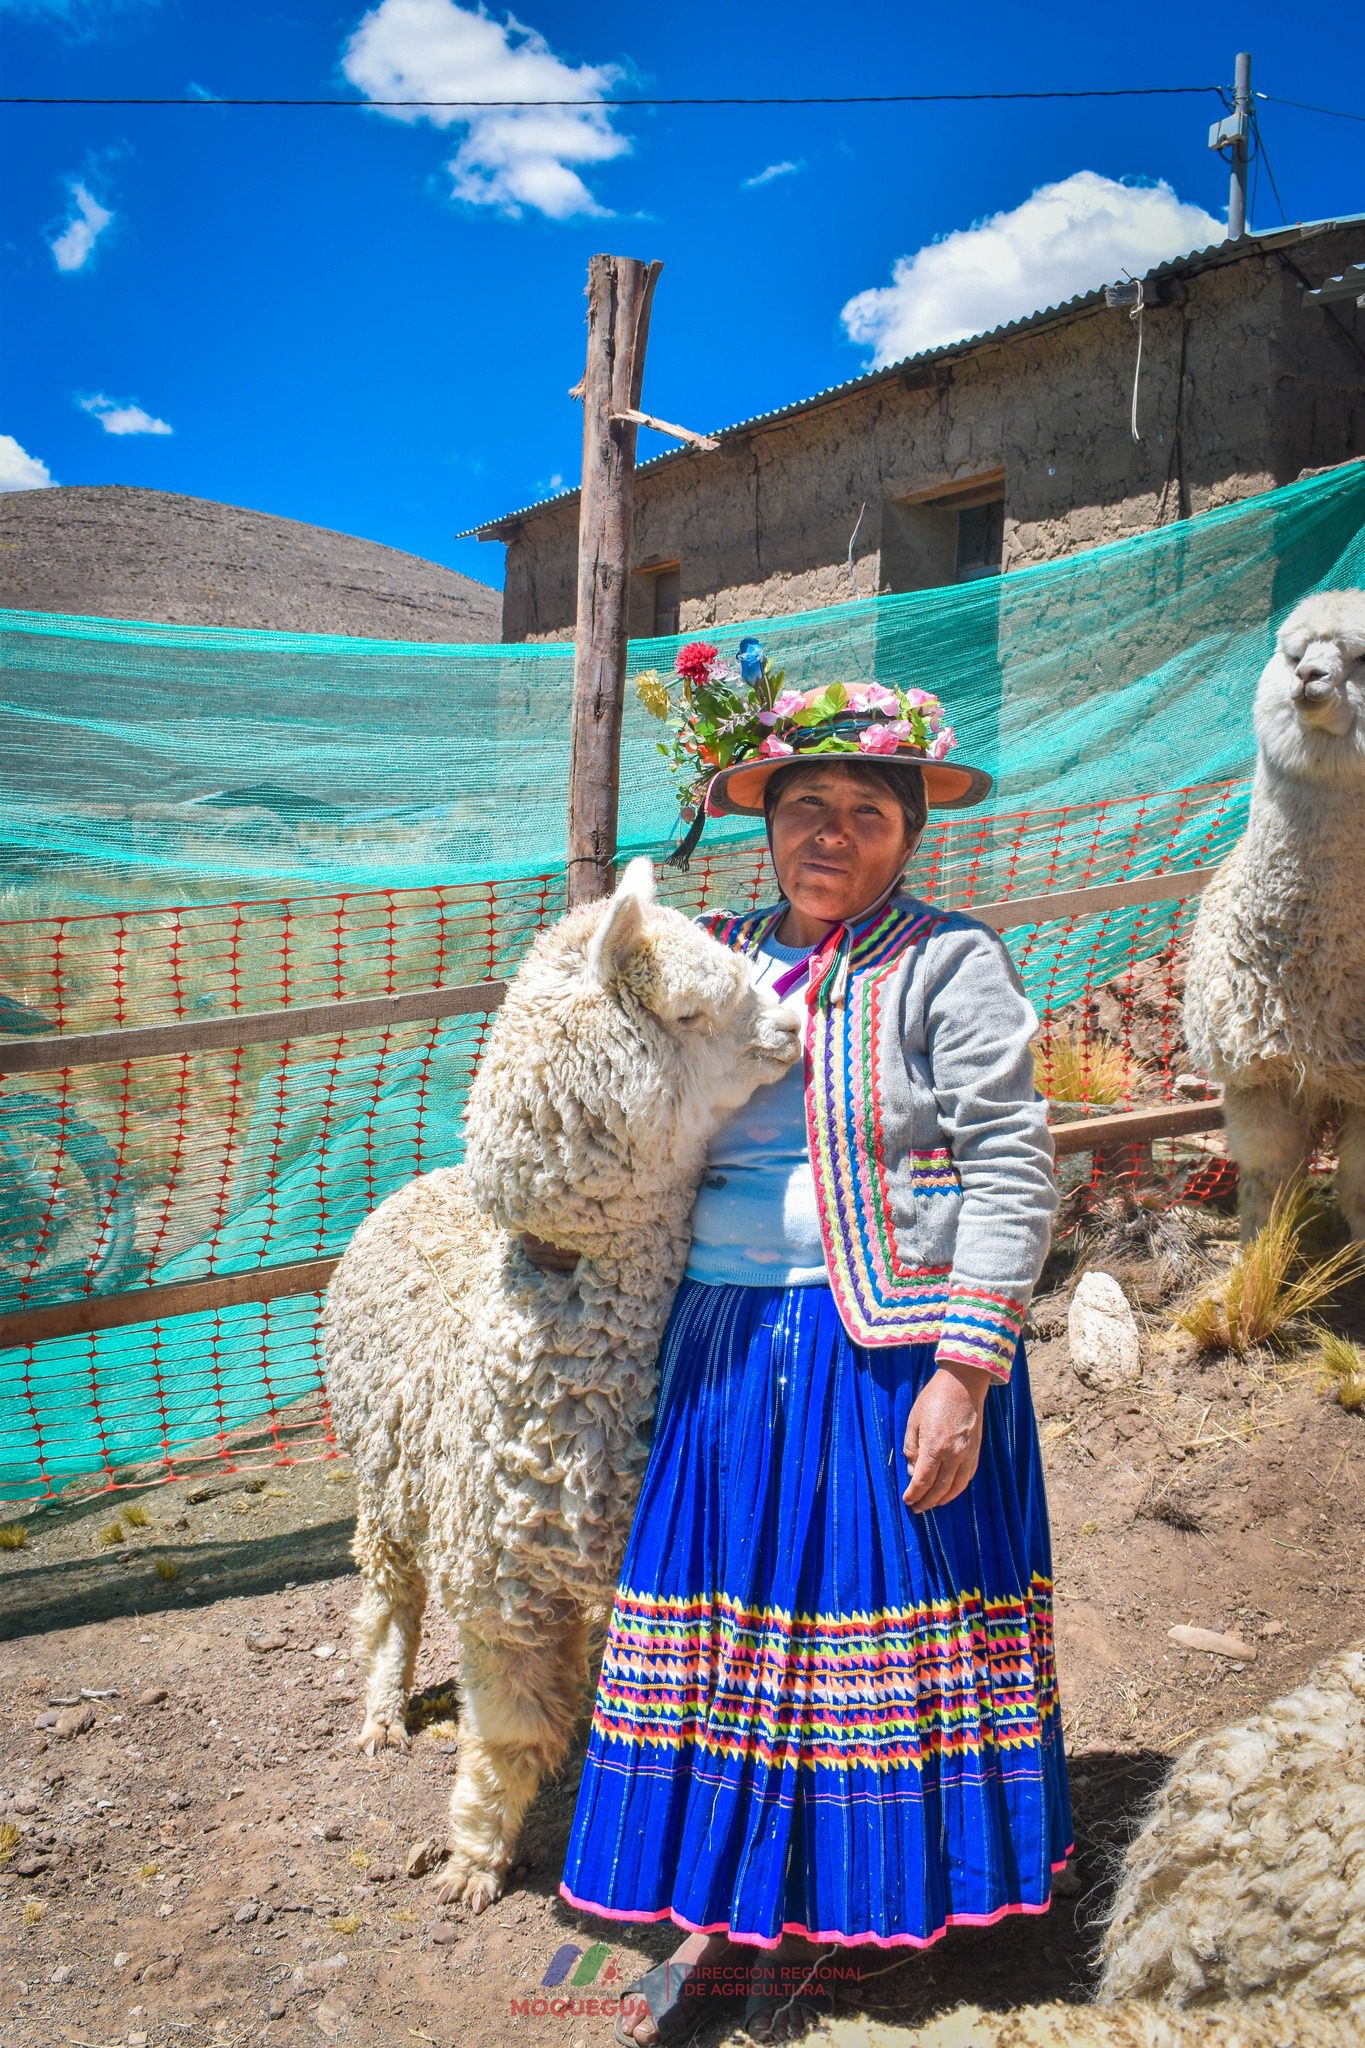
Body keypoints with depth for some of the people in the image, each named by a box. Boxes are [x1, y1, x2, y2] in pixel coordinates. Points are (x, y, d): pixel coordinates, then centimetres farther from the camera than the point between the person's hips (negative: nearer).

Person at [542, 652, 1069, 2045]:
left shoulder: (951, 963, -4)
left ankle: (841, 1922, 28)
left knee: (873, 1618, 6)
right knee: (731, 1613, 10)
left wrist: (965, 1368, -17)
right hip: (729, 1348, 5)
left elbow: (1008, 1175, -9)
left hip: (893, 1344, -4)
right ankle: (727, 1916, 28)